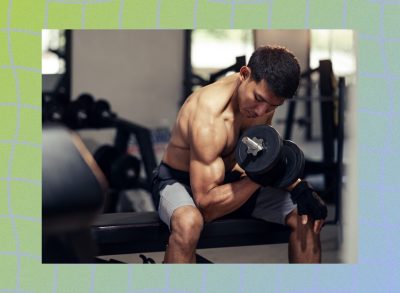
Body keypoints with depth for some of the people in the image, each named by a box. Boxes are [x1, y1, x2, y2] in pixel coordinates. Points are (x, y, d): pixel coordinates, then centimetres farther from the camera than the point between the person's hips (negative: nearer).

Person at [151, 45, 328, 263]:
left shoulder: (264, 95, -9)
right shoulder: (208, 118, -33)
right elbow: (207, 205, -32)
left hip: (230, 179, 7)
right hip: (179, 181, -7)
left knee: (306, 216, -8)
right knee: (188, 222, -42)